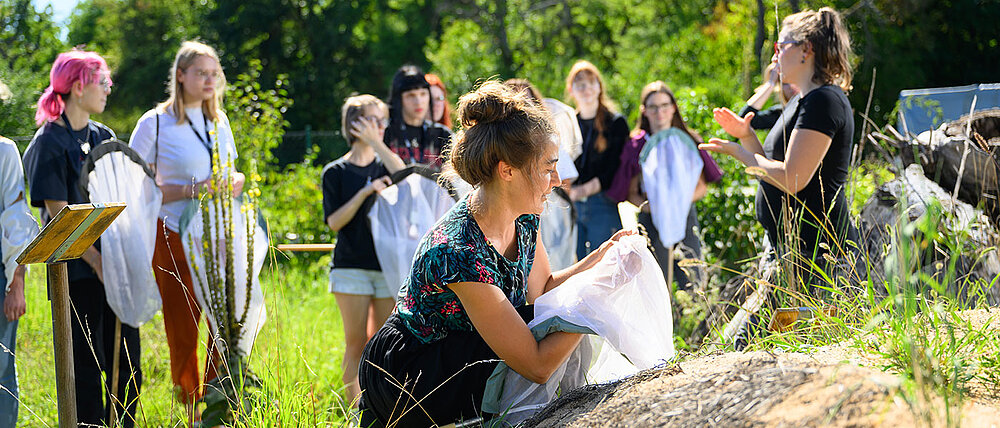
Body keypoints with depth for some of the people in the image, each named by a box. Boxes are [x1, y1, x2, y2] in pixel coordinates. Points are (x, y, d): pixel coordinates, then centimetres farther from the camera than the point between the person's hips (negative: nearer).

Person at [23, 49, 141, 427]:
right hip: (79, 269, -6)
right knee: (87, 368, -3)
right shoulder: (49, 143, -6)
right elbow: (58, 212, -11)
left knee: (126, 366, 6)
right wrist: (95, 260, -17)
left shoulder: (104, 137, 14)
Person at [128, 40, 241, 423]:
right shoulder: (155, 123, -2)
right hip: (175, 240, -5)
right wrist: (191, 191, -16)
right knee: (183, 333, -1)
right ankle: (190, 414, 10)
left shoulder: (219, 122, 14)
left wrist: (235, 183, 1)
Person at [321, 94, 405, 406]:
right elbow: (334, 222, -5)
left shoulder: (385, 165, 12)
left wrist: (375, 142, -12)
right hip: (352, 266, -3)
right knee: (356, 342, -3)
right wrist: (365, 192, -15)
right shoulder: (335, 172, 4)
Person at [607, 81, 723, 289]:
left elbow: (702, 188, 9)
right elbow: (631, 193, 7)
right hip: (651, 222, -1)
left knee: (692, 284, -5)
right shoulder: (636, 146, 4)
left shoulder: (688, 141, 6)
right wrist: (646, 205, -13)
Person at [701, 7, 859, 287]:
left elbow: (792, 179, -20)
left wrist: (739, 152, -7)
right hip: (793, 247, 10)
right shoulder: (805, 102, 20)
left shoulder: (823, 101, -13)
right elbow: (775, 170, 23)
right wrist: (746, 136, 9)